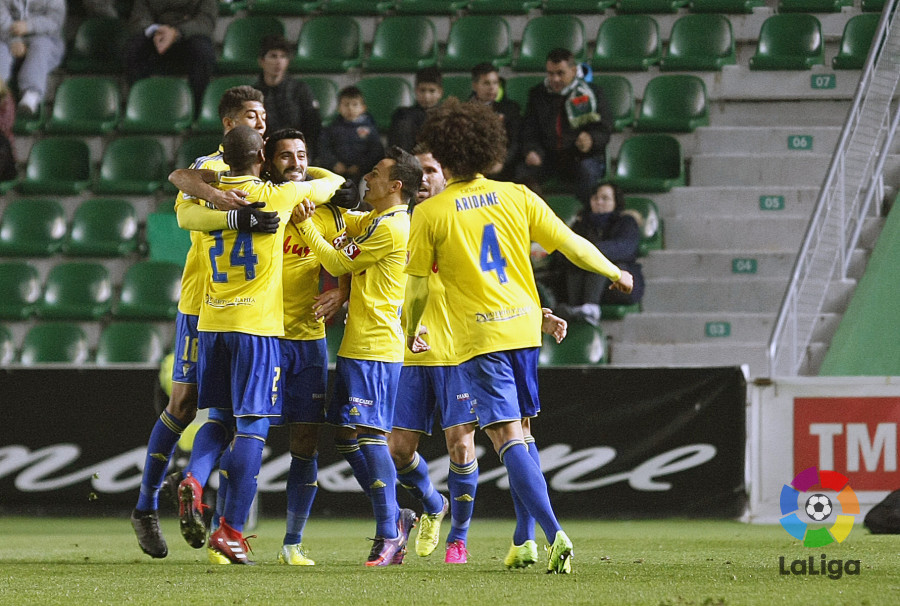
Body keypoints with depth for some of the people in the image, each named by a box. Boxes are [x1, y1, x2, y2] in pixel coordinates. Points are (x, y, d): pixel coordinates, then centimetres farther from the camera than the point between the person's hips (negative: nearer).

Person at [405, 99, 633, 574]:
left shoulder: (430, 214, -5)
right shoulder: (517, 197, 3)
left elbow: (418, 287, 1)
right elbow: (571, 245, 6)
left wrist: (410, 333, 20)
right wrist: (615, 273, 23)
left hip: (478, 336, -4)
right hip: (524, 325, 4)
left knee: (508, 437, -9)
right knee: (520, 432, 18)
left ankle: (554, 533, -23)